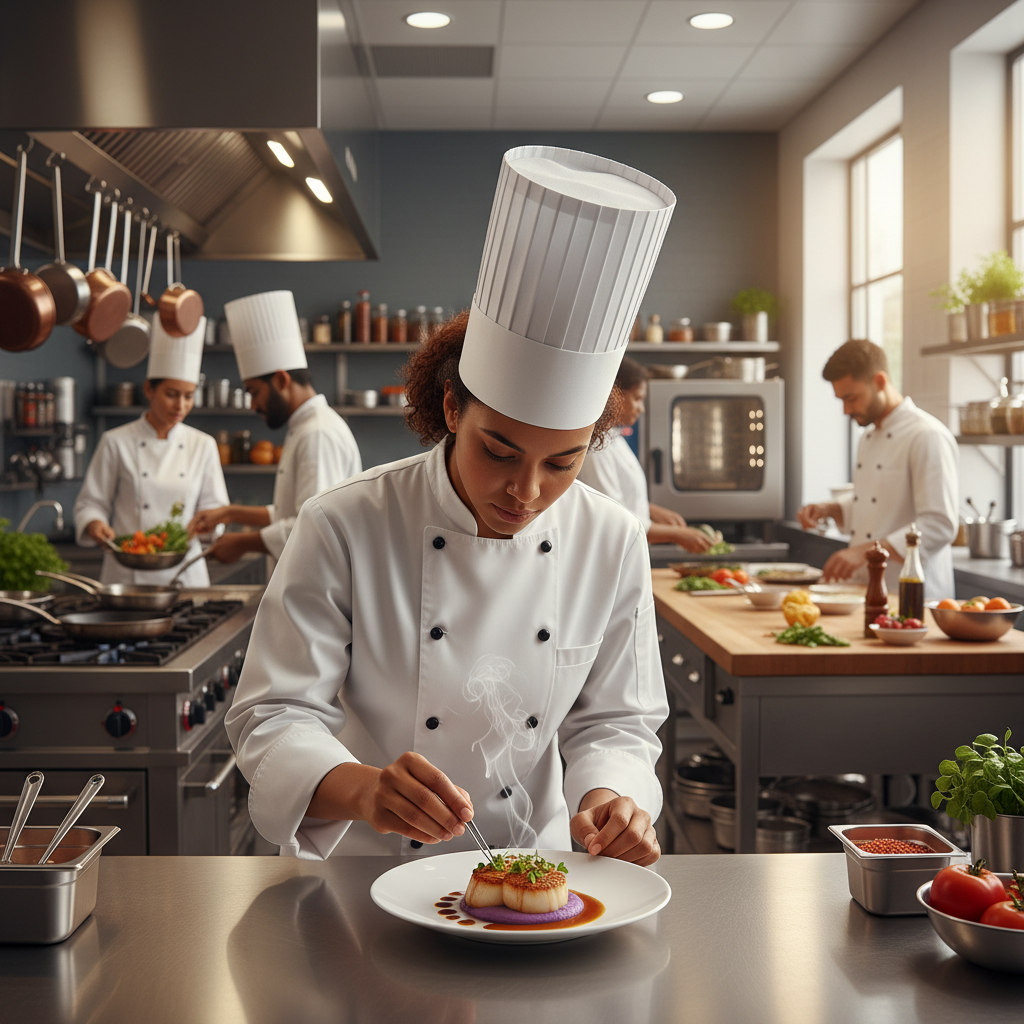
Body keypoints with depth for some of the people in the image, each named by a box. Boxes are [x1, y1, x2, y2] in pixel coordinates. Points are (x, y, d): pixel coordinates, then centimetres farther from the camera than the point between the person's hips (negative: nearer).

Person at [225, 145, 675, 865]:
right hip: (360, 884, -4)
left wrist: (607, 798, -16)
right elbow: (273, 716, -13)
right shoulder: (346, 528, -14)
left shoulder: (611, 543, -4)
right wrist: (360, 788, -33)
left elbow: (614, 721, 6)